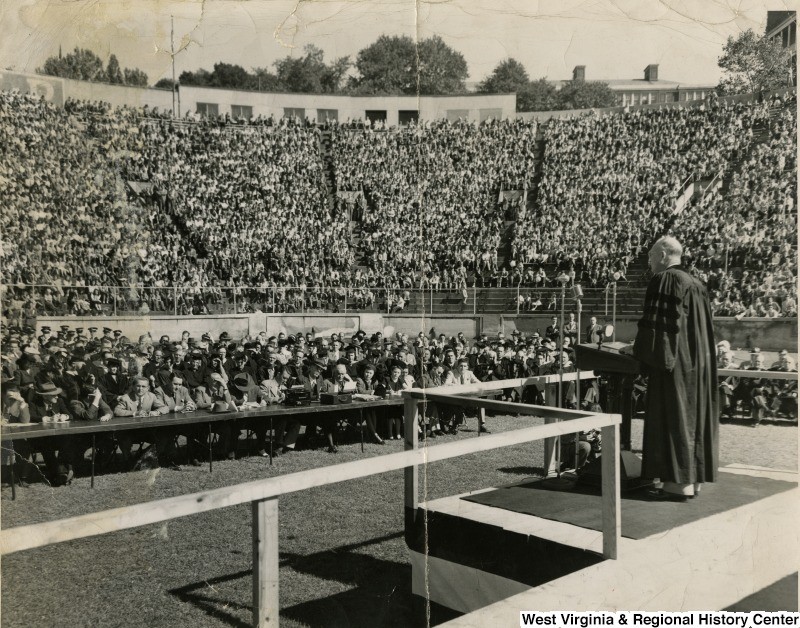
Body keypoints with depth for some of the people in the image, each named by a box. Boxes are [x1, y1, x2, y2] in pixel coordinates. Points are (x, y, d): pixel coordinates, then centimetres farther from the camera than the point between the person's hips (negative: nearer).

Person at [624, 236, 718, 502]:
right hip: (697, 362, 9)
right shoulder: (695, 284, 16)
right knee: (693, 416, 12)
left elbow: (655, 322, -18)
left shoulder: (664, 280, -11)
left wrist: (639, 348, -3)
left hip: (674, 363, -9)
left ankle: (680, 483, -4)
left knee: (674, 418, -5)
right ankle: (693, 479, 17)